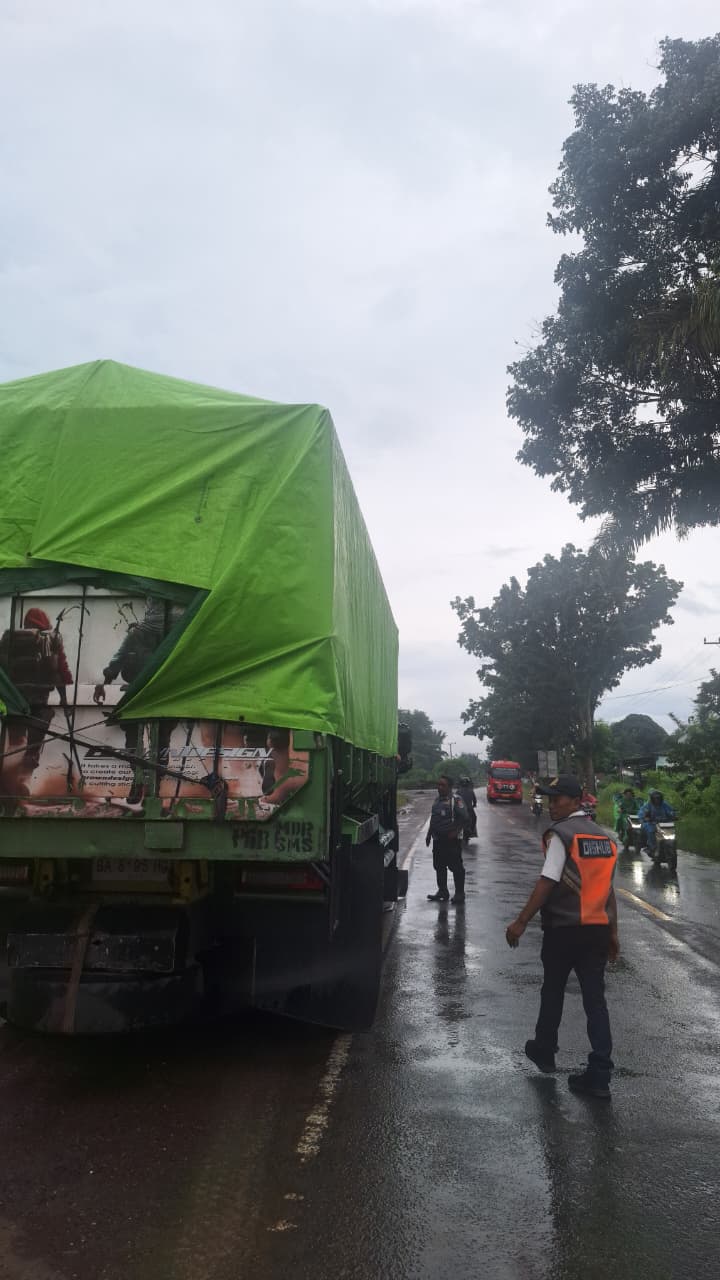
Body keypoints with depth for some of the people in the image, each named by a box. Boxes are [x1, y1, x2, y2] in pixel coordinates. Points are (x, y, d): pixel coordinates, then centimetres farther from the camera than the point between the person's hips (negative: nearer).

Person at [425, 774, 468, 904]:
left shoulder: (456, 800, -11)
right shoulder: (438, 800, 14)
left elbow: (464, 819, -16)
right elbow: (433, 819, 22)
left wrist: (455, 832, -22)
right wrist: (429, 834, 19)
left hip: (452, 840, -8)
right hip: (438, 840, 8)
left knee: (456, 866, -3)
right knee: (439, 866, 13)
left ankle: (459, 894, 5)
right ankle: (442, 891, 24)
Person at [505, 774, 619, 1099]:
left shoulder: (560, 834, -13)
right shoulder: (604, 837, 9)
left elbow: (547, 883, -20)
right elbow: (608, 889, 13)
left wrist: (521, 922, -17)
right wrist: (612, 932, 18)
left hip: (563, 929, -5)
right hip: (597, 930, 5)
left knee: (552, 991, 15)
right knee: (595, 998, 7)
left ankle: (544, 1051, 34)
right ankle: (599, 1075, 5)